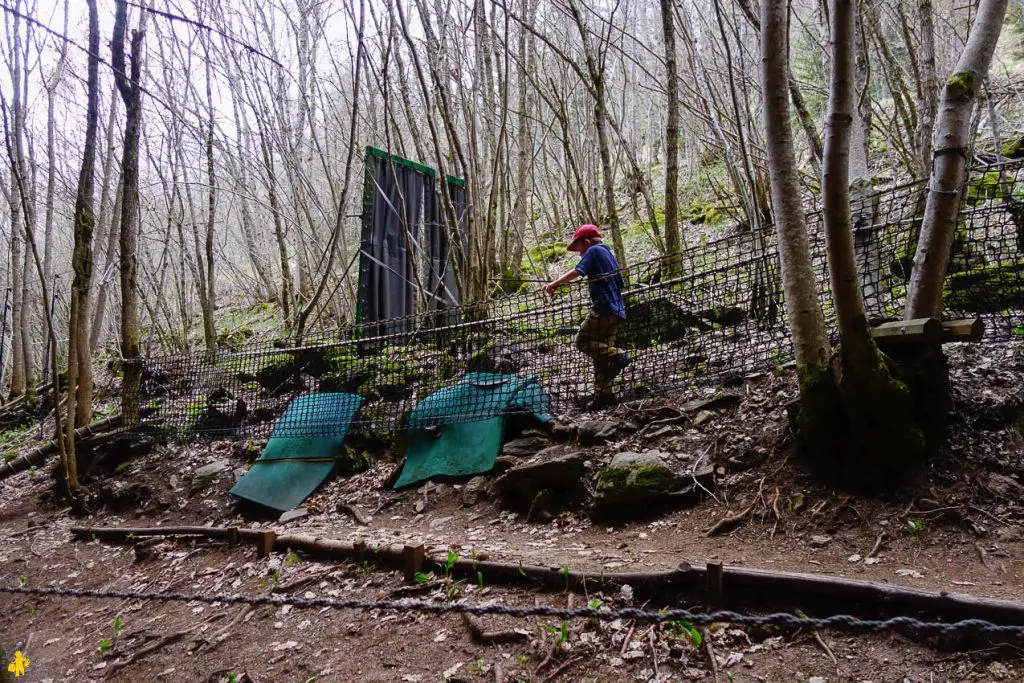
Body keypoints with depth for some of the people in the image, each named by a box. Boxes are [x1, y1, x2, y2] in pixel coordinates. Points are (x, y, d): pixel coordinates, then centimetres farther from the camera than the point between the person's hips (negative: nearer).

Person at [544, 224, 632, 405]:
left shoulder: (594, 250, -1)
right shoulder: (609, 254, 25)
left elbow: (577, 271, -15)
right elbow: (620, 285, 29)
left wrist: (554, 284, -13)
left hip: (603, 308, -9)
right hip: (617, 311, 9)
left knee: (583, 341, -7)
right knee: (602, 352, 8)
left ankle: (618, 356, -15)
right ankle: (603, 394, 5)